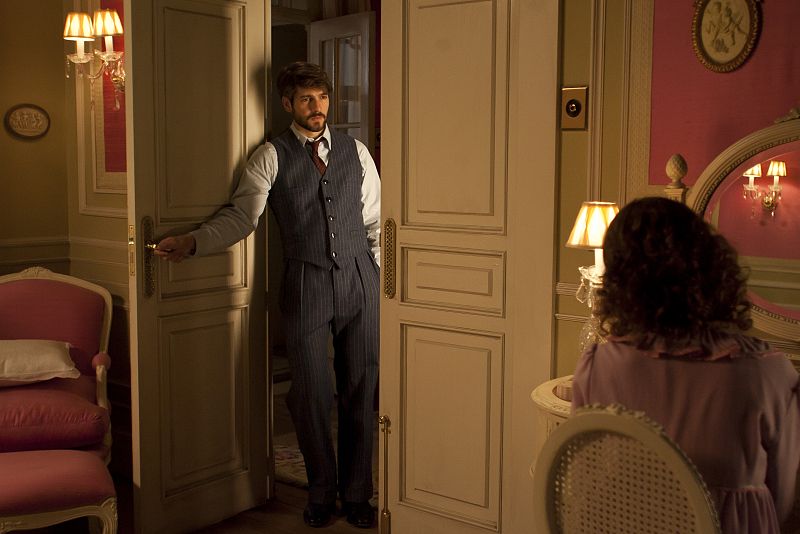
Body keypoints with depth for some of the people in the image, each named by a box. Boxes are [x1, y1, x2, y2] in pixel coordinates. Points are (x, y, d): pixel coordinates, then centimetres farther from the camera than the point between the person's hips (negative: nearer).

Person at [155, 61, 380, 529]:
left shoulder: (355, 151, 9)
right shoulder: (272, 156, 2)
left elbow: (376, 220, 12)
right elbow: (241, 215, -5)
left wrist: (384, 275, 6)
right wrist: (193, 242, -19)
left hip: (360, 280, 2)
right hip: (306, 283, -2)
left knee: (361, 391, 6)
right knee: (312, 394, 2)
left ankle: (357, 493, 23)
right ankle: (322, 492, 24)